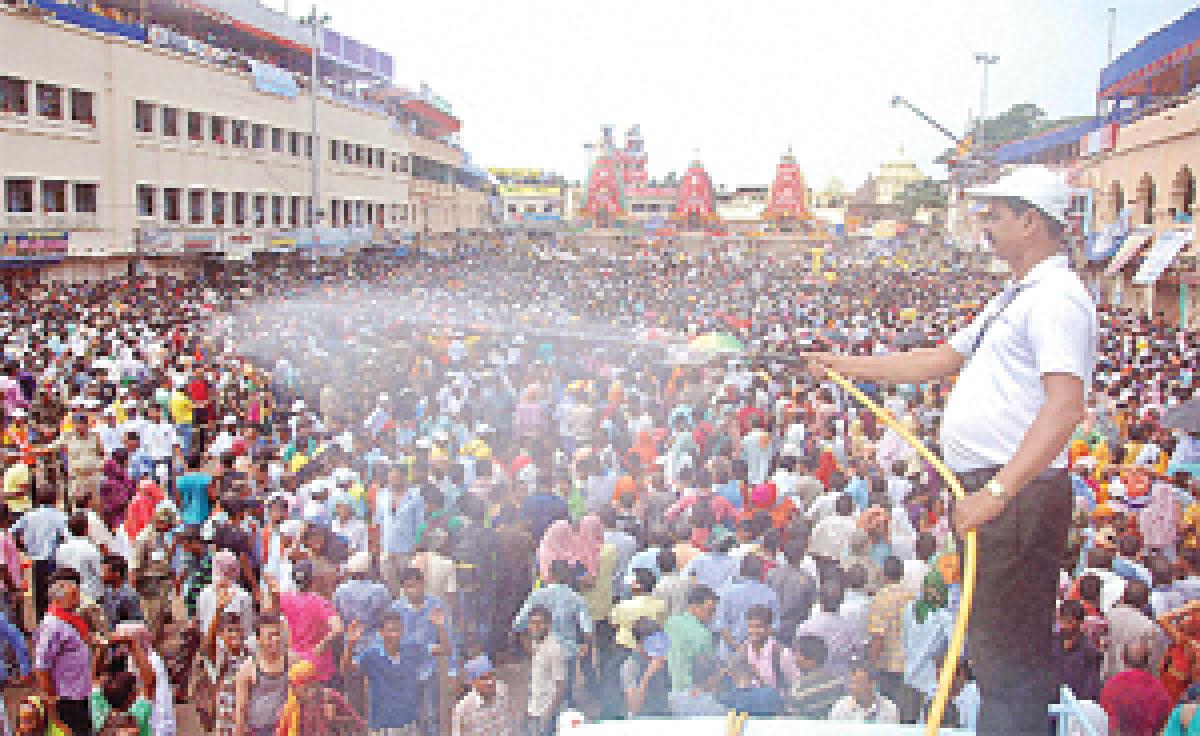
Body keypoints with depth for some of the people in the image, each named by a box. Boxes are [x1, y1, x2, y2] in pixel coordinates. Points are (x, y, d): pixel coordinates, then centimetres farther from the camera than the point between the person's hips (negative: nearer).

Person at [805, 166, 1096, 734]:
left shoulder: (1056, 298, -13)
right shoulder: (1014, 299, 21)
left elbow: (1065, 405, -25)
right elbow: (943, 359, 27)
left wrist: (998, 491, -31)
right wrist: (851, 366, 25)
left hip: (1018, 493, -10)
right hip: (992, 489, 10)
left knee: (1006, 651, -5)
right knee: (998, 643, 19)